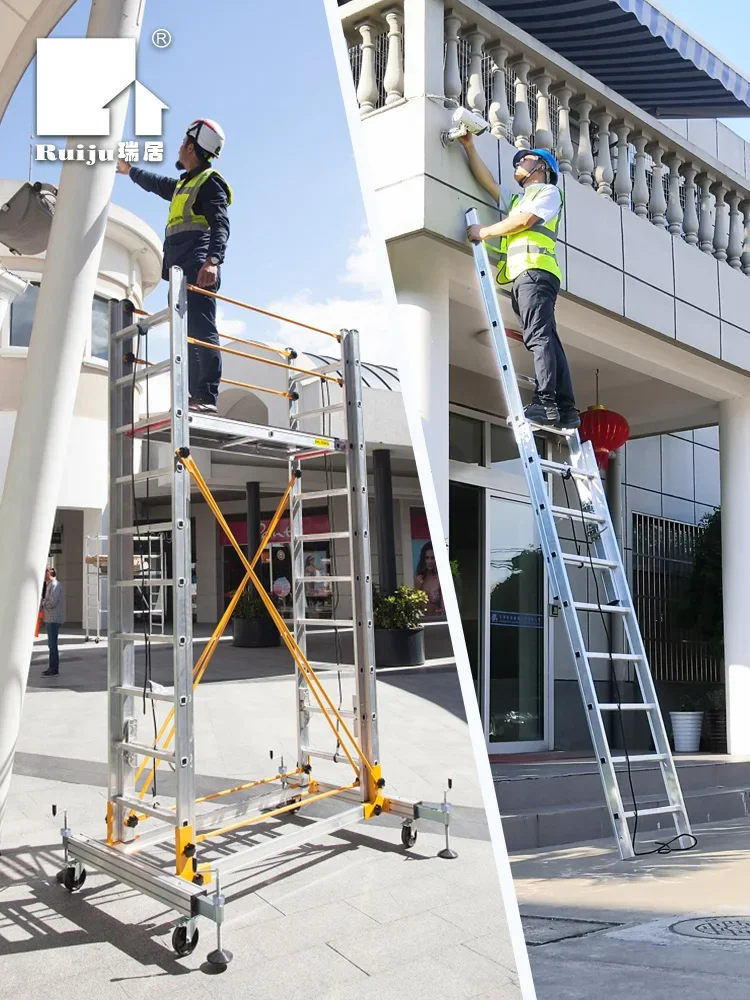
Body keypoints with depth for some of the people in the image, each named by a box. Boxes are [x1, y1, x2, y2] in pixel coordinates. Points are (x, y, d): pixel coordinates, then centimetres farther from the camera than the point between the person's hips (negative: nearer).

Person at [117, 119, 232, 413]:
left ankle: (207, 397, -25)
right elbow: (155, 183, 50)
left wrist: (212, 260, -31)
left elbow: (220, 225, -15)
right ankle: (194, 396, -4)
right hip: (181, 271, 10)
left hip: (198, 269, -10)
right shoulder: (183, 184, 29)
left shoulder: (210, 182, 1)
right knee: (187, 334, 1)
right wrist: (129, 170, 66)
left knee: (201, 330, -18)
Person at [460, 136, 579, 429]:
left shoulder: (549, 191, 13)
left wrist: (485, 232, 1)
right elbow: (487, 180, 26)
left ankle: (545, 403, -31)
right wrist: (470, 147, 23)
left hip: (535, 271, -8)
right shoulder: (516, 200, 36)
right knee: (546, 340, -1)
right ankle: (566, 410, -6)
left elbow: (524, 221, -3)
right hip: (522, 277, 8)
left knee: (539, 337, -20)